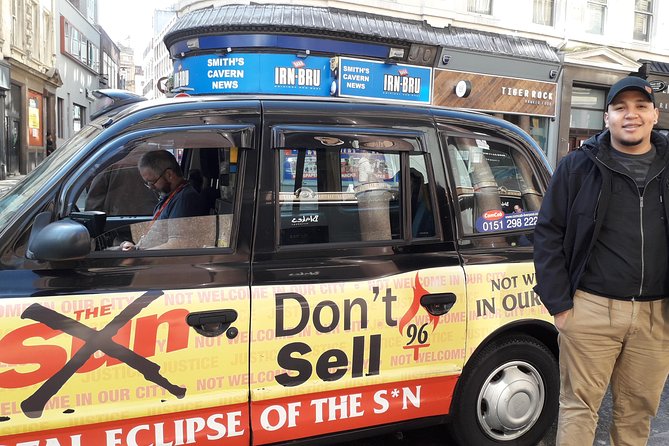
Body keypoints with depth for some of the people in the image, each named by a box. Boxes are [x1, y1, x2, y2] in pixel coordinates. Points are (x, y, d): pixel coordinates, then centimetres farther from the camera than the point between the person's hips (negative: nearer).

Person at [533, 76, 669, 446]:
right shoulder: (579, 166, -1)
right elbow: (548, 233, -1)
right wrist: (559, 304, -6)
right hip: (592, 309, -3)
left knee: (639, 409, 15)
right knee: (579, 405, 6)